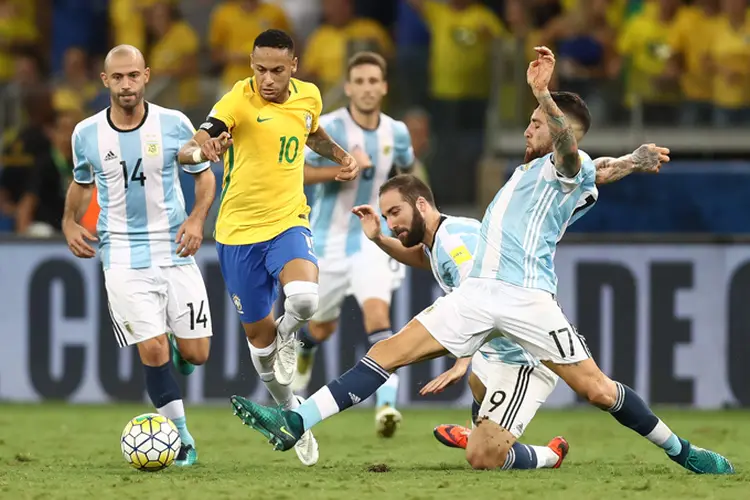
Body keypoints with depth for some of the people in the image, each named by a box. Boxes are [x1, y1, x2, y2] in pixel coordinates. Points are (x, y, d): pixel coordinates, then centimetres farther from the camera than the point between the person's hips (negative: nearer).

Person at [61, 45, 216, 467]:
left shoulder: (174, 125, -4)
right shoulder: (87, 134, -1)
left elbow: (204, 175, 8)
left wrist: (197, 218, -8)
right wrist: (70, 223, 1)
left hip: (175, 253, 1)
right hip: (124, 260, -1)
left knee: (195, 354, 0)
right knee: (153, 350, -12)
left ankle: (175, 359, 38)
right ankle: (182, 438, 0)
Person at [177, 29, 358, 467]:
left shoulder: (309, 97, -2)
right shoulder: (240, 101, -18)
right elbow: (191, 148, -34)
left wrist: (341, 156, 9)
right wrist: (200, 148, -57)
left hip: (288, 221, 1)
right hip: (239, 230, -1)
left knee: (304, 298, -29)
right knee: (258, 333, 9)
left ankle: (287, 336, 8)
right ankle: (291, 411, 34)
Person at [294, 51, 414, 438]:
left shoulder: (396, 132, 0)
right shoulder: (328, 128, -14)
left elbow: (406, 167, 22)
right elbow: (296, 172, -21)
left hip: (372, 239, 1)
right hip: (329, 241, -1)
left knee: (378, 313, -22)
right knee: (324, 326, 15)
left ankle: (386, 405, -30)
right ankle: (304, 349, 54)